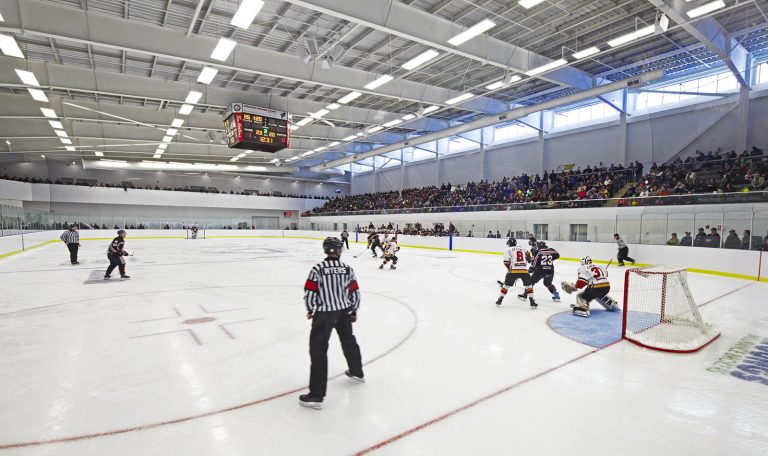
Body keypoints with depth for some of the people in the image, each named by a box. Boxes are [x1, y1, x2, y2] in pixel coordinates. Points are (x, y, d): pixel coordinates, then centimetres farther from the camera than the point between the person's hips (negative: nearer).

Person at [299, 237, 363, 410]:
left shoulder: (318, 269, -14)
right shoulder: (348, 269, -3)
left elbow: (309, 294, -12)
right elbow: (355, 293, 3)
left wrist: (310, 310, 7)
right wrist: (354, 312, 17)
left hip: (324, 314, -5)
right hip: (344, 312, 5)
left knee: (318, 350, 0)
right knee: (349, 341, 26)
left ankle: (317, 395, 0)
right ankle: (357, 372, 47)